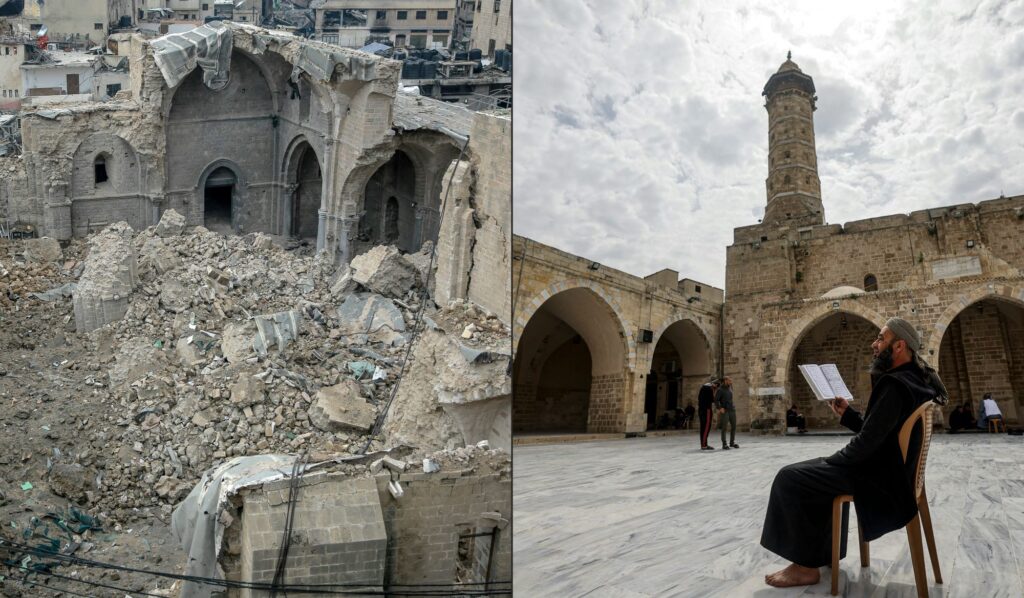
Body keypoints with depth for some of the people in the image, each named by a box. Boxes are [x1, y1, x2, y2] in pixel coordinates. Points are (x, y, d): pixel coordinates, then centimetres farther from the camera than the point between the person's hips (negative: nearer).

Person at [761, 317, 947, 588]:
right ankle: (824, 549, 33)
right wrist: (847, 414, 5)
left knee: (788, 479, -12)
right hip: (887, 469, 11)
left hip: (879, 478, -11)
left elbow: (867, 442, -27)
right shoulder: (911, 380, 11)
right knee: (817, 474, 30)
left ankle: (805, 566, -4)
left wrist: (830, 460, -11)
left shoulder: (895, 385, -25)